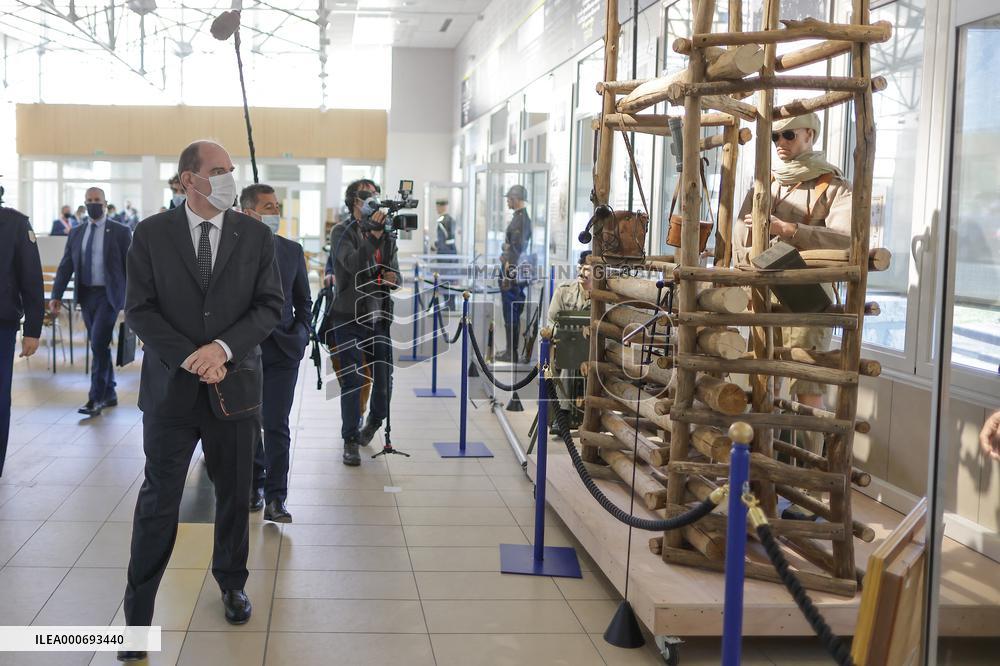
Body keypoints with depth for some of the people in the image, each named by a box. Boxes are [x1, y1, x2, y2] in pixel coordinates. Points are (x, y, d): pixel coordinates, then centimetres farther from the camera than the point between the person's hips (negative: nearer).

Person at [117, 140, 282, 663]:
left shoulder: (255, 235, 2)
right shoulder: (151, 234, -2)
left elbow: (270, 306, -2)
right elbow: (139, 309, -5)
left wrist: (223, 348, -16)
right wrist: (190, 359, -15)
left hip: (234, 384, 2)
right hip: (170, 385, -1)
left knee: (234, 493, 13)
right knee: (158, 501, 3)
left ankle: (232, 582, 35)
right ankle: (137, 614, 14)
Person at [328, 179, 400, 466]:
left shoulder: (387, 234, 12)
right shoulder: (341, 232, -3)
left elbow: (395, 274, 14)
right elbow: (354, 264, -20)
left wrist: (392, 279, -10)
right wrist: (373, 234, -29)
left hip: (379, 316, 4)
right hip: (349, 317, -4)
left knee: (384, 378, 6)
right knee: (353, 379, -6)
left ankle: (374, 421, 35)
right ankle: (350, 440, 5)